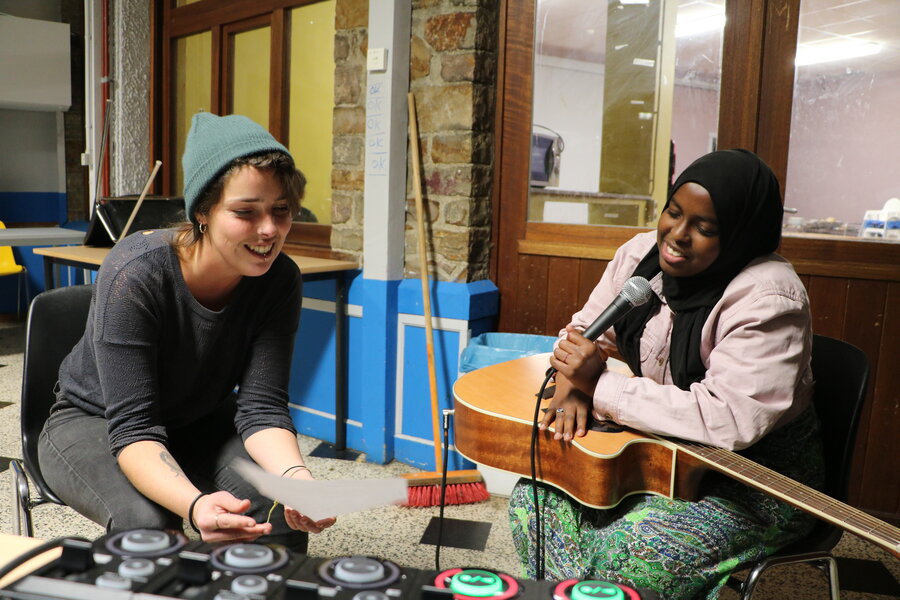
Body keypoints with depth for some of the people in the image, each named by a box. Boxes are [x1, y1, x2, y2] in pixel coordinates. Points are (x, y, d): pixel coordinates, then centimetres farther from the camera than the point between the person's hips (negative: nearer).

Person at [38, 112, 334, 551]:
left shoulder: (279, 280, -18)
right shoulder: (135, 273, -30)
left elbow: (261, 406, -20)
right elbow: (134, 429, -32)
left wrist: (296, 478, -41)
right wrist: (194, 505, -51)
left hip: (200, 420, 3)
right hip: (94, 421, -3)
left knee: (282, 508, -23)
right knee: (149, 523, -33)